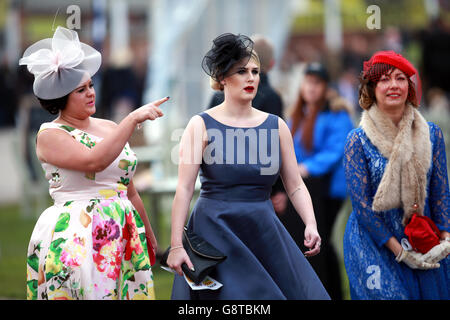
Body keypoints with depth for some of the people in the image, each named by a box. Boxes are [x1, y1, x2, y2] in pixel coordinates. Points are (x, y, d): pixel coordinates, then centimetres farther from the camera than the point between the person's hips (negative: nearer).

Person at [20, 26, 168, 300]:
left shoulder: (110, 128, 15)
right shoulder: (50, 135, -4)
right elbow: (95, 161, -22)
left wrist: (150, 240, 22)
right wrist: (134, 119, -19)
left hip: (123, 235, 6)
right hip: (75, 238, -6)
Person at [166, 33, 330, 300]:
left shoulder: (276, 126, 8)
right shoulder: (202, 125, -2)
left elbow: (295, 185, 9)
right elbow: (184, 189, -8)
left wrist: (311, 225, -9)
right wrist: (176, 245, -16)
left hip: (264, 233, 4)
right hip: (215, 234, -3)